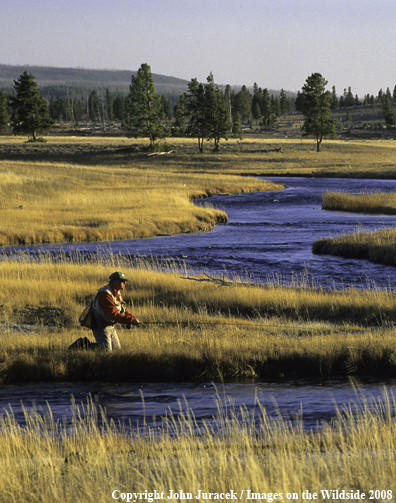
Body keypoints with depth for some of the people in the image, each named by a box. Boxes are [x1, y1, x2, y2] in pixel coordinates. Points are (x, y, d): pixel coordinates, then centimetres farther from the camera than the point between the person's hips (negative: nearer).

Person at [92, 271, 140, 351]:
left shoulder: (117, 293, 8)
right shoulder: (105, 294, -25)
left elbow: (124, 310, 12)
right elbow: (113, 314, -32)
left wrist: (133, 318, -8)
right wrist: (131, 320, -34)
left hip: (111, 326, 10)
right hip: (101, 327, -10)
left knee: (117, 349, 16)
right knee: (107, 351, -16)